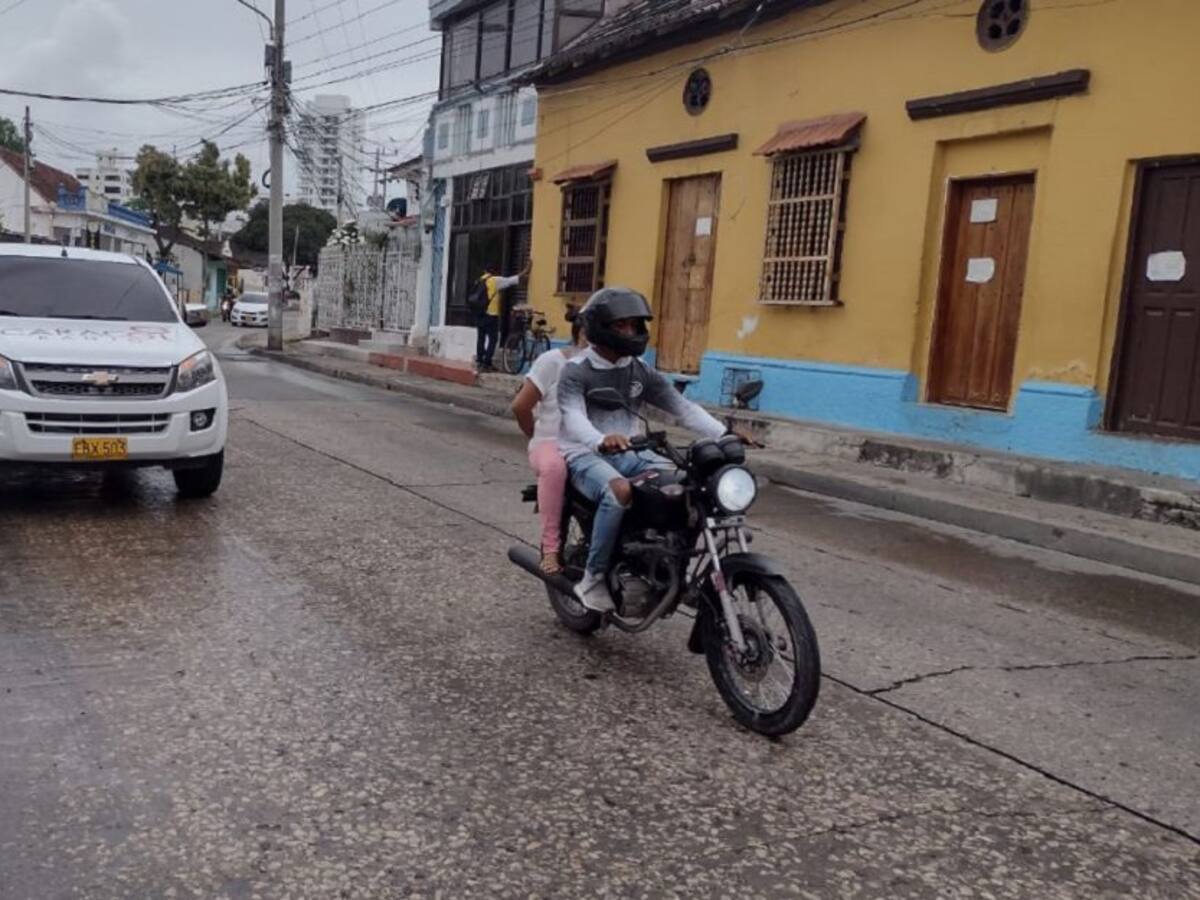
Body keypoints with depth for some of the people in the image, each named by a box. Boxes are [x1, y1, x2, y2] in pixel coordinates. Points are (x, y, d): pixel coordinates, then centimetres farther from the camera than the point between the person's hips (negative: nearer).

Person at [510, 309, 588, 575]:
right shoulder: (553, 360, -3)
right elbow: (520, 406, -1)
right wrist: (540, 438, 8)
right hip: (551, 444, -3)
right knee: (554, 465, -40)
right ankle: (551, 547, -31)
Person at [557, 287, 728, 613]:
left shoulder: (641, 372, 7)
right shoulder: (575, 371, -9)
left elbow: (682, 406, 0)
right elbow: (573, 418, -26)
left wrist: (723, 434, -15)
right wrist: (601, 440, -49)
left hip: (627, 453, 6)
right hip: (585, 455, -6)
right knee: (620, 491, -38)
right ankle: (593, 579, -22)